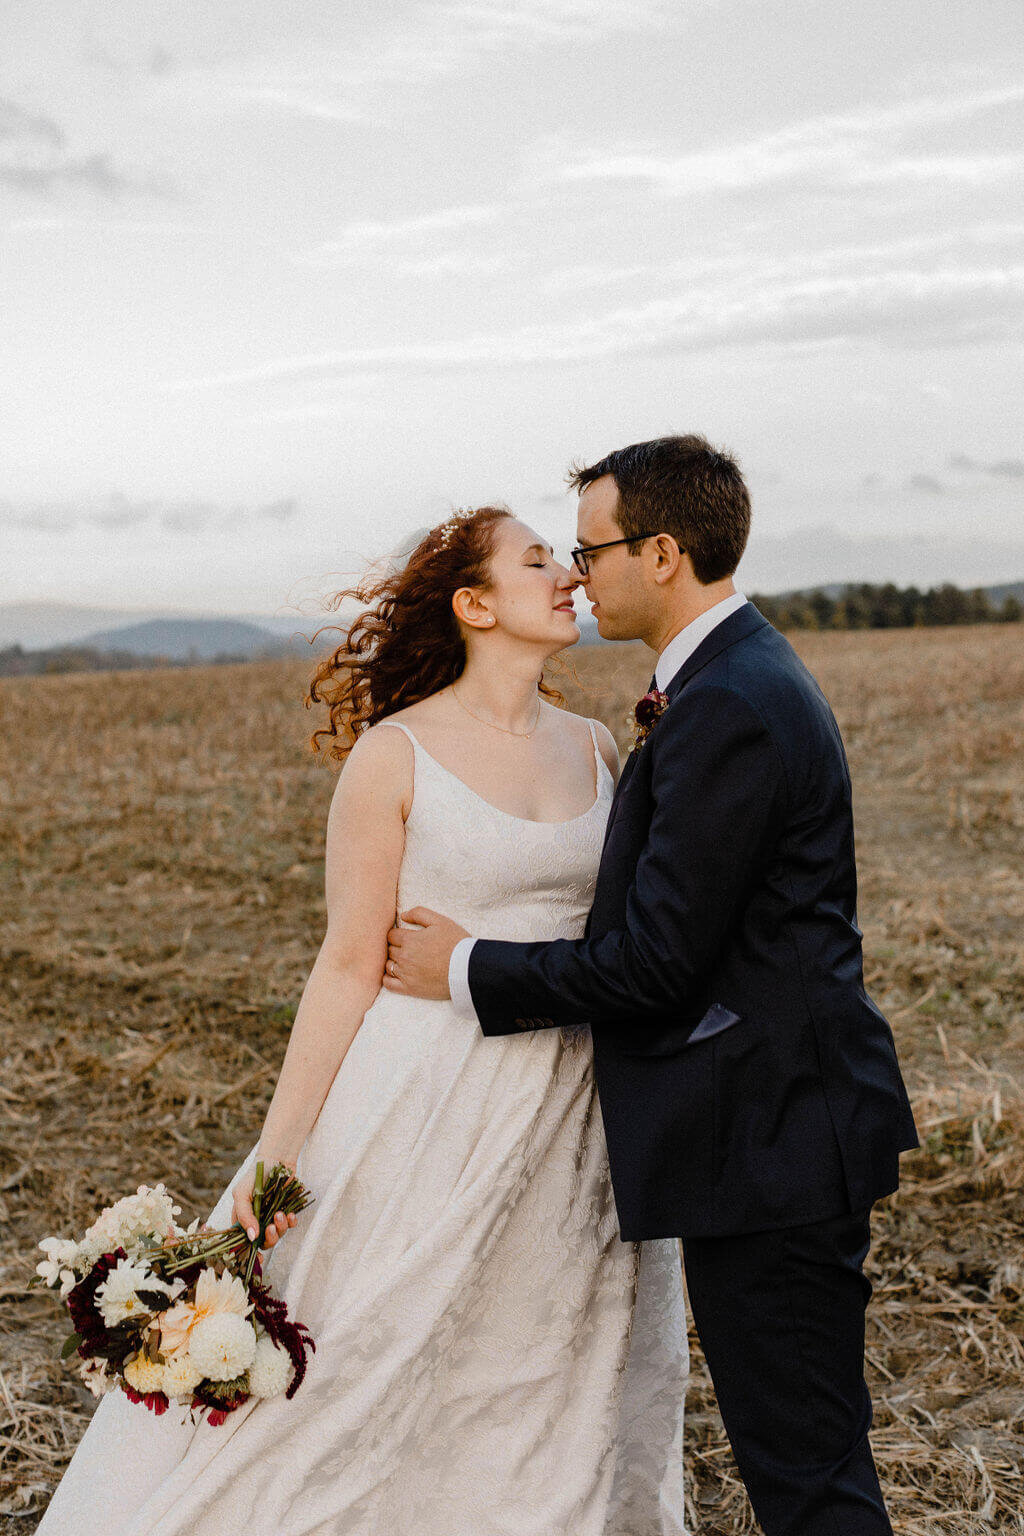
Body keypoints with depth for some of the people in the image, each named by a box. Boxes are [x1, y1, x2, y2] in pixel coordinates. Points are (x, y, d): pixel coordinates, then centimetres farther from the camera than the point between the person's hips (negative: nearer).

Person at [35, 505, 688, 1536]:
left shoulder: (594, 749, 6)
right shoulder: (394, 755, -9)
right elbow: (349, 964, -9)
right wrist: (277, 1150, -12)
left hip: (574, 1120, 5)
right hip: (431, 1101, -5)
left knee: (556, 1391, 13)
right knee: (371, 1372, 3)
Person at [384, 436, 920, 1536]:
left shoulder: (728, 712, -21)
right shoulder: (742, 674, 13)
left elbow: (656, 963, -21)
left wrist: (470, 972, -9)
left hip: (770, 1135, -10)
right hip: (780, 1123, 11)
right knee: (799, 1448, 20)